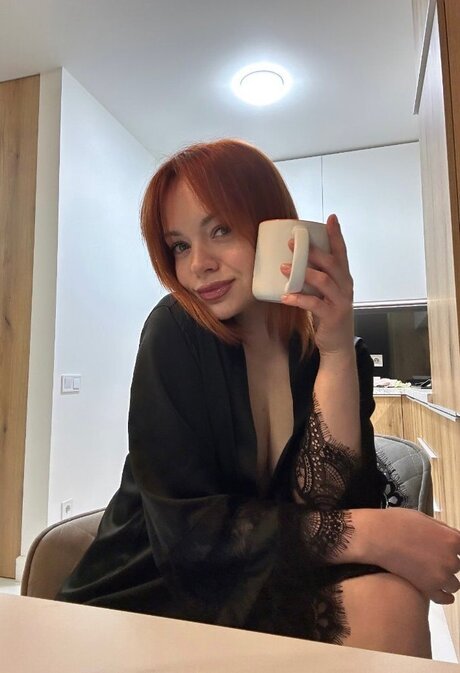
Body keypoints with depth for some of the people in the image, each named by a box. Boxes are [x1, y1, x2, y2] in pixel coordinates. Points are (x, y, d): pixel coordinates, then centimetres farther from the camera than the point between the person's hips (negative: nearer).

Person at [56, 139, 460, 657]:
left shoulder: (339, 354, -7)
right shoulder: (175, 333, -15)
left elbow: (322, 504, -16)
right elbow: (185, 528, -18)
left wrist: (337, 356, -26)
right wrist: (370, 533, -24)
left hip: (275, 588, 3)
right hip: (152, 598, -3)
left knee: (387, 597, -24)